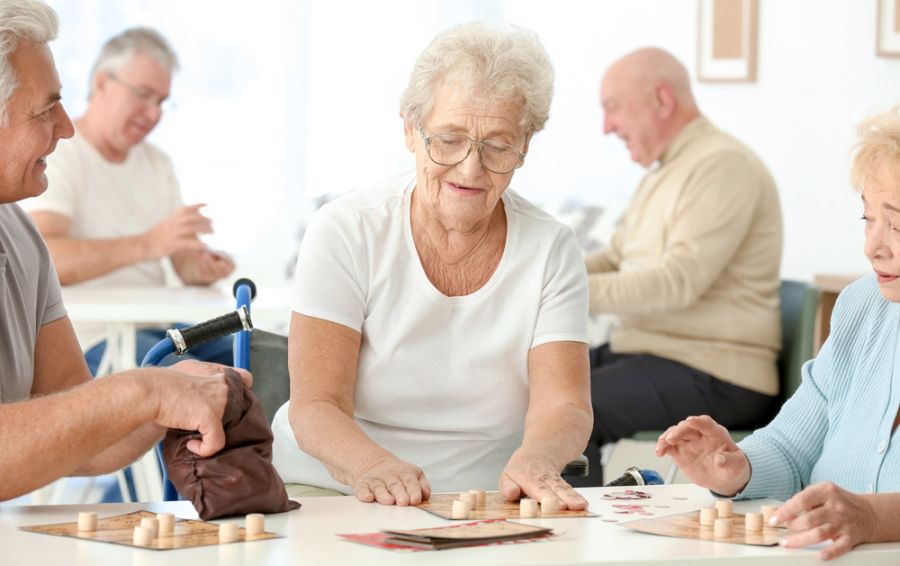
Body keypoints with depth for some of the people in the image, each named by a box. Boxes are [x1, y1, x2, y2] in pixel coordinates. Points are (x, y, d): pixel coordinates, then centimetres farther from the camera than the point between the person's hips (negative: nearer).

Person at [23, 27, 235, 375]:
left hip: (154, 326, 8)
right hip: (87, 335, -7)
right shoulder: (56, 156, -8)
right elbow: (41, 258, -25)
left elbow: (185, 260, 13)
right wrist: (148, 244, -36)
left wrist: (204, 268, -13)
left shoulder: (157, 164, 18)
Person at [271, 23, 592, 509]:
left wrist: (534, 460, -34)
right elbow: (315, 406, -12)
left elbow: (562, 404, -9)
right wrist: (376, 467, -35)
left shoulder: (551, 251, 2)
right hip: (325, 496, -2)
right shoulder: (344, 233, -4)